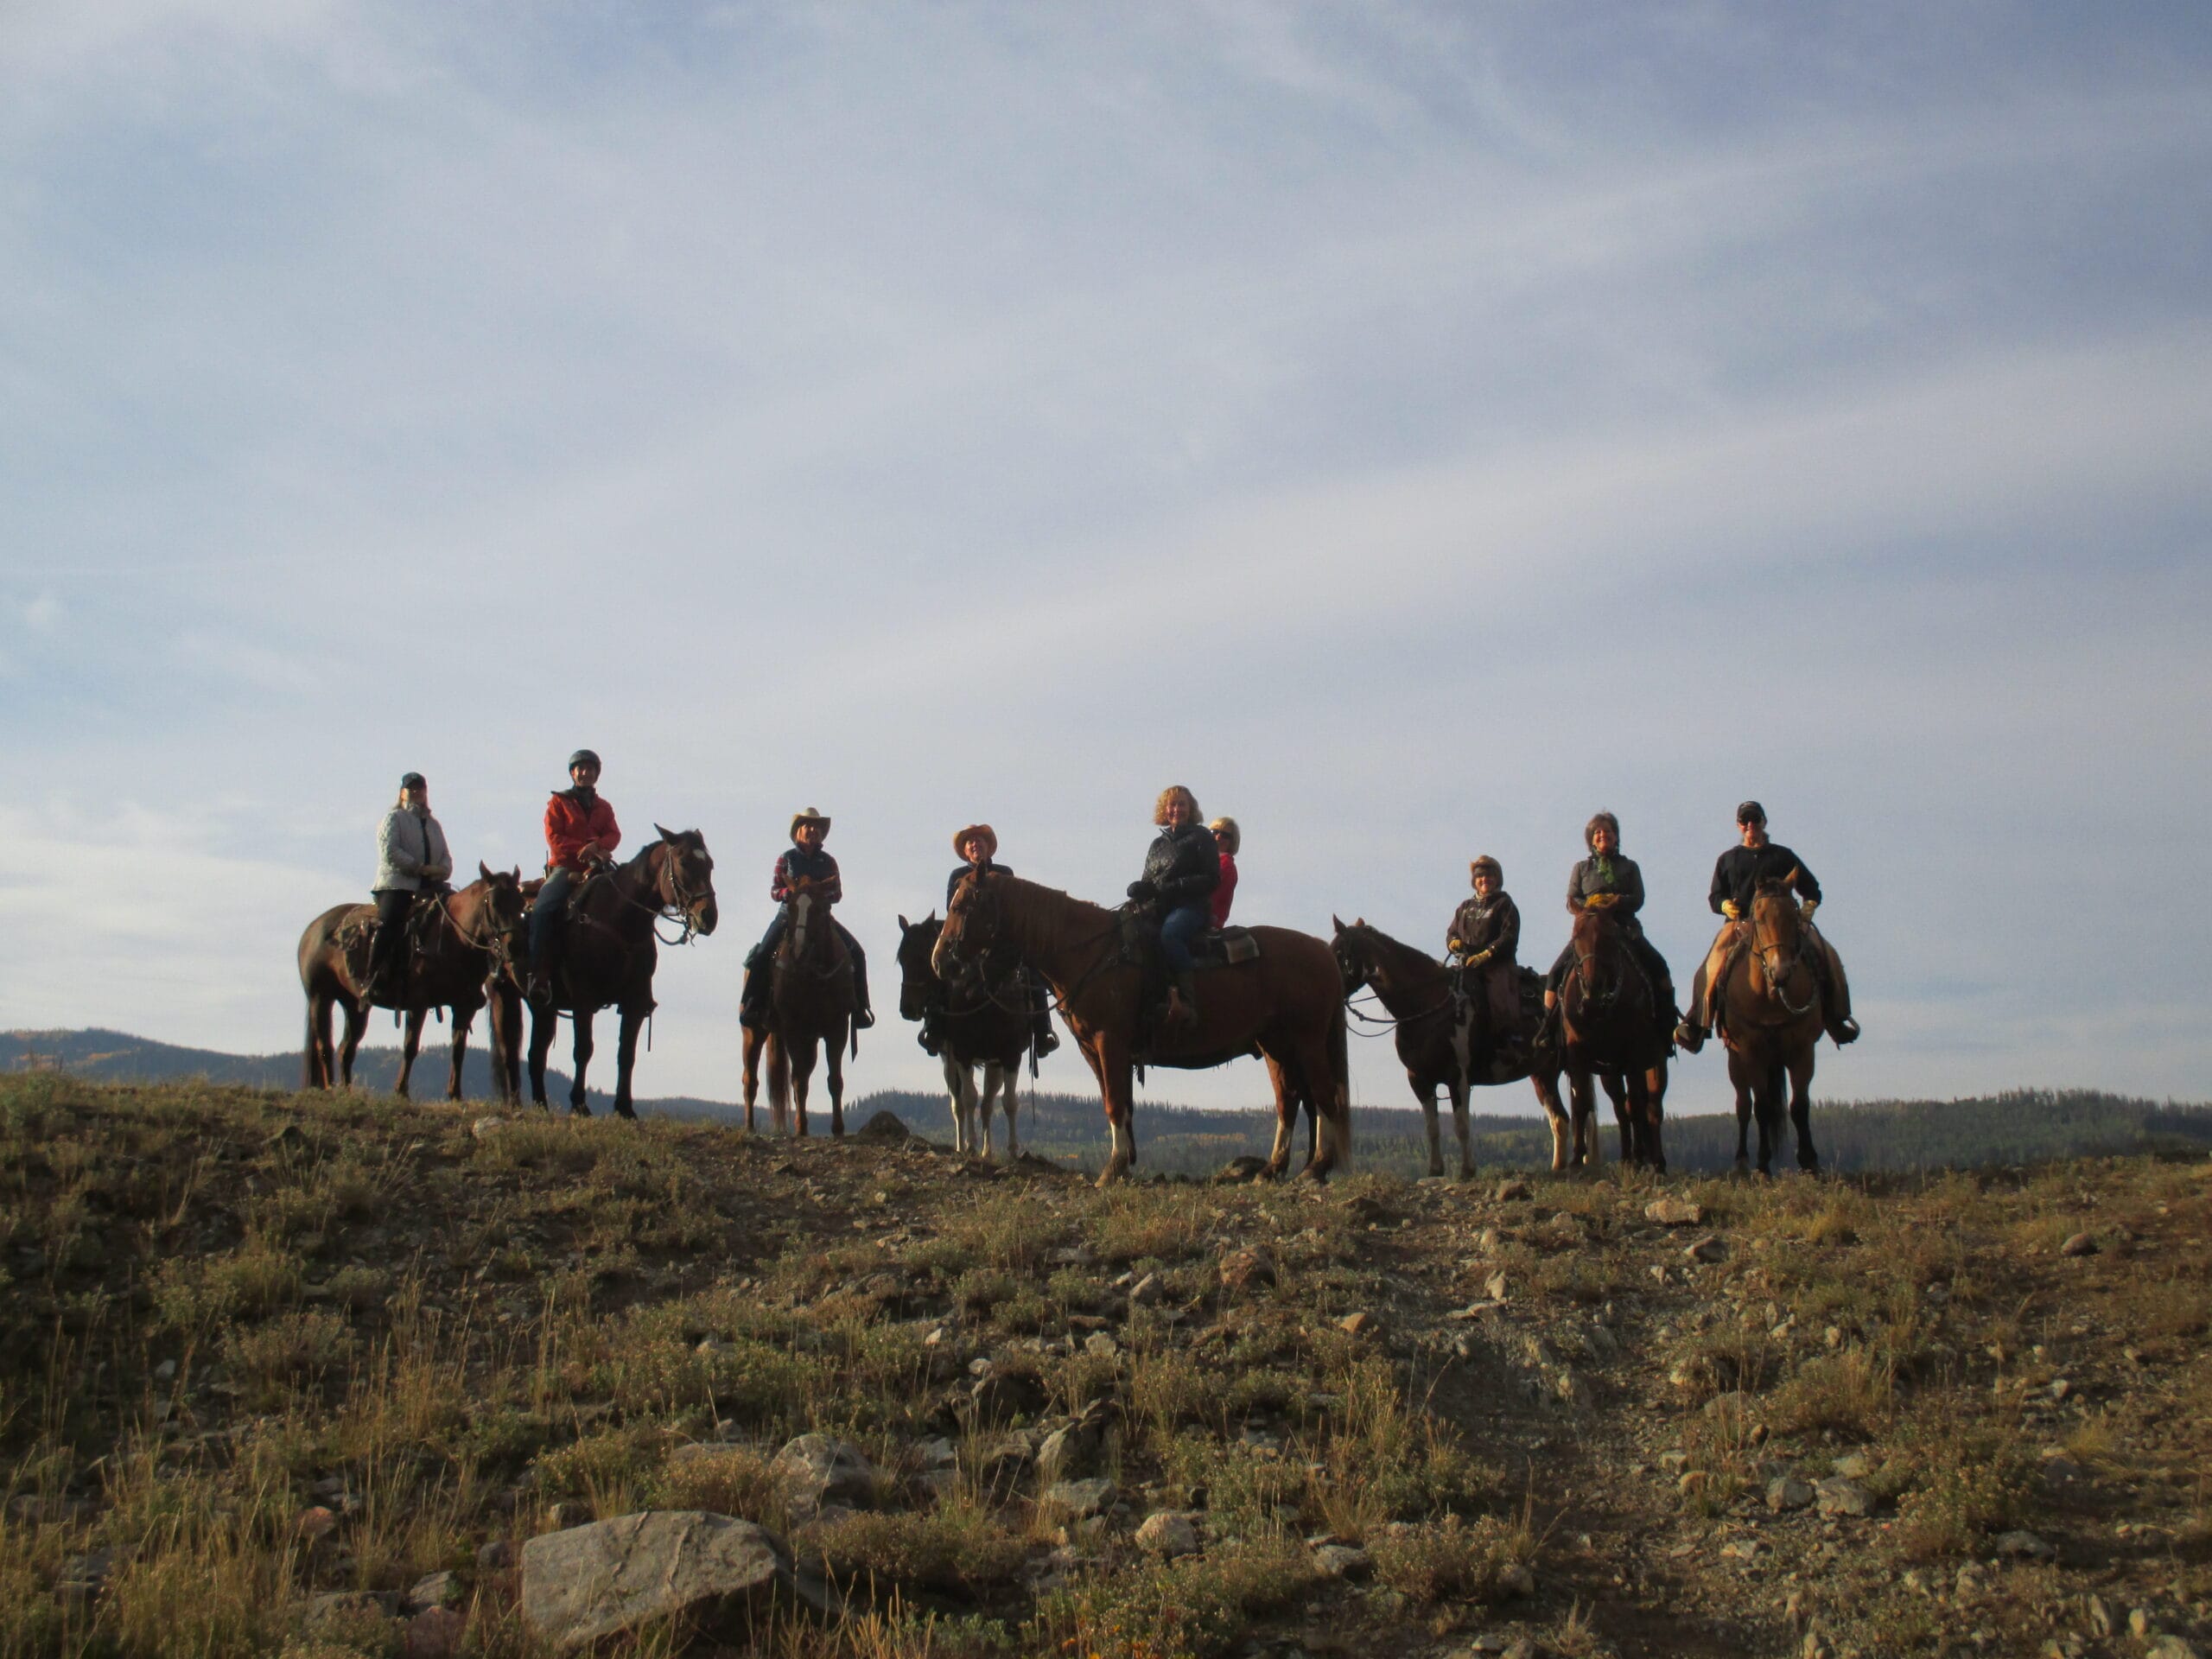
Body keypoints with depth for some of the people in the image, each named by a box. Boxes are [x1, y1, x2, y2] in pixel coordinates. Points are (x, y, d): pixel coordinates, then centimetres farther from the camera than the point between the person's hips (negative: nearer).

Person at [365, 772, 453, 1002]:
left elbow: (445, 856, 22)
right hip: (396, 884, -6)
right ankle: (372, 981, -25)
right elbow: (389, 851, -7)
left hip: (430, 887, 6)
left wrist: (443, 870, -3)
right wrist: (421, 868, -13)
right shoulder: (393, 819, 8)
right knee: (389, 924, -26)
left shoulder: (433, 824, 26)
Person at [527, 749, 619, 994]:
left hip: (596, 867, 3)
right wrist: (583, 849, -15)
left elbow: (614, 835, 5)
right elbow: (554, 837, -1)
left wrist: (597, 846, -17)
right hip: (565, 867, -3)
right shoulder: (559, 802, 10)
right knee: (541, 909, -27)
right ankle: (537, 971, -27)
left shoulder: (603, 807, 20)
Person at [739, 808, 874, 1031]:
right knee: (761, 954, -22)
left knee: (856, 952, -13)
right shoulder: (787, 859, 5)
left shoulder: (828, 862, 10)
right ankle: (751, 1006, -12)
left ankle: (859, 1006, -5)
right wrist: (791, 892, -20)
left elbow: (837, 893, 4)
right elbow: (774, 891, 1)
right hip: (790, 913, -2)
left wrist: (821, 893, -17)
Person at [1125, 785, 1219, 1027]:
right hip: (1157, 908, 7)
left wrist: (1174, 887, -15)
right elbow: (1148, 882, 24)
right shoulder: (1158, 844, 24)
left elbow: (1211, 880, -3)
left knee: (1169, 933, -37)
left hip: (1190, 906, -6)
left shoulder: (1201, 837, 7)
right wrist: (1141, 889, -2)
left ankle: (1187, 999, -44)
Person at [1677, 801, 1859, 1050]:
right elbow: (1714, 897, 16)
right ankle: (1697, 1022, -24)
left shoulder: (1783, 856, 18)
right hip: (1740, 924, 0)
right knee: (1715, 962, -28)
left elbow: (1811, 888, 20)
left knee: (1826, 954, -19)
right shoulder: (1727, 859, 19)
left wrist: (1810, 904, -1)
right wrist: (1724, 904, -7)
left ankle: (1835, 1015, -9)